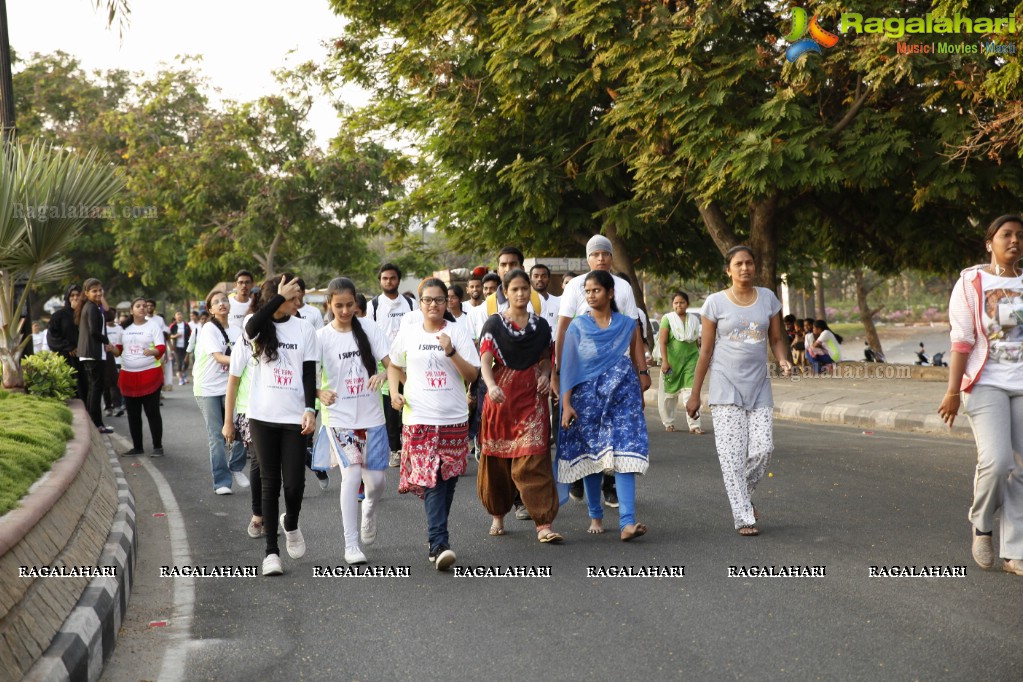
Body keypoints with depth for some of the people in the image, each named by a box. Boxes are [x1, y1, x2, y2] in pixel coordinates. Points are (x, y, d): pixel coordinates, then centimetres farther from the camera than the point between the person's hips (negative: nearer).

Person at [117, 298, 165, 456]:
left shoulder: (153, 327, -1)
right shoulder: (125, 329, 12)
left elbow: (161, 348, -11)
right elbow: (119, 349, 22)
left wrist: (152, 352, -32)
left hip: (150, 374, -5)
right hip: (128, 376, 5)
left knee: (152, 412, -4)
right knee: (133, 414, 9)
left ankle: (158, 447, 3)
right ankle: (137, 447, 18)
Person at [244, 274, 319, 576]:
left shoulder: (304, 329, 4)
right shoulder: (258, 326, 1)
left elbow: (309, 373, 3)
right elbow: (252, 327, -26)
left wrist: (310, 408, -10)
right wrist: (280, 296, -22)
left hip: (294, 416, 1)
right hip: (263, 416, 0)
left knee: (294, 482, -4)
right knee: (270, 483, 3)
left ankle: (290, 524, 29)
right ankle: (271, 550, 10)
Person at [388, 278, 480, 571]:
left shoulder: (458, 332, 3)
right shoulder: (408, 333, 7)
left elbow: (472, 374, -1)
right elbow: (394, 365, 22)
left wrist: (451, 352, -15)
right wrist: (394, 391, 6)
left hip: (454, 419, 1)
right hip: (419, 418, -1)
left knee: (447, 480, 6)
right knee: (431, 479, -12)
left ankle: (437, 539, 21)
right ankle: (439, 543, -18)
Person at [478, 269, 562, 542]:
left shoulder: (540, 325, 9)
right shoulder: (494, 324, 0)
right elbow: (485, 361, -12)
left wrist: (545, 374, -2)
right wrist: (491, 386, -31)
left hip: (532, 396, 1)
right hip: (501, 396, -1)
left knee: (533, 459, -9)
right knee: (497, 459, 6)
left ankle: (543, 524, -13)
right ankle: (498, 515, 26)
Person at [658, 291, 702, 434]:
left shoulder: (693, 321, 11)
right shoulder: (667, 319, 0)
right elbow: (662, 341, -7)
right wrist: (664, 361, -16)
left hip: (690, 359, 2)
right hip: (672, 360, -1)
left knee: (691, 392, -11)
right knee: (669, 393, 8)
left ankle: (694, 425, -14)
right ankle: (668, 422, 24)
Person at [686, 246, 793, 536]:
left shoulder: (768, 298, 6)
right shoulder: (715, 302, -3)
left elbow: (777, 338, 13)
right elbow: (706, 351, 1)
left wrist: (783, 360, -9)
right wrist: (695, 394, 1)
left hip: (759, 387, 3)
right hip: (726, 387, -3)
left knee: (763, 448, -5)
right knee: (733, 453, -6)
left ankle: (743, 494, 23)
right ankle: (744, 517, 0)